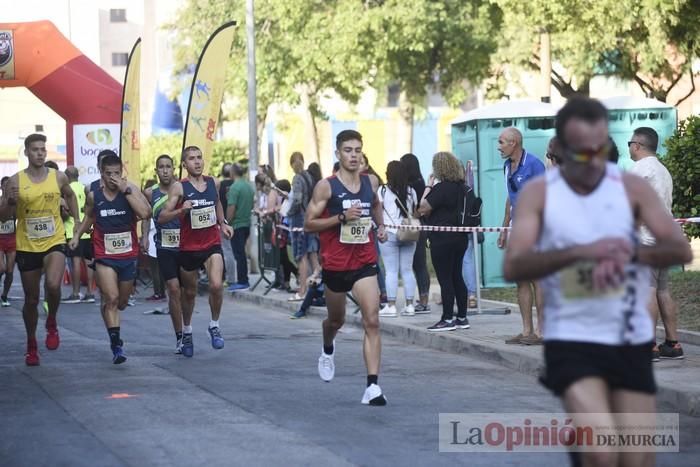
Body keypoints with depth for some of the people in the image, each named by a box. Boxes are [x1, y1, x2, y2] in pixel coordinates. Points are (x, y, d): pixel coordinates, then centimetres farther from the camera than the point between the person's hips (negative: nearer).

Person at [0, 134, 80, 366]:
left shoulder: (59, 177, -1)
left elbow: (70, 195, 21)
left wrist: (76, 220, 16)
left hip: (55, 242, 0)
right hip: (27, 246, 0)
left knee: (53, 285, -27)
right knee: (31, 299, 10)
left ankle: (52, 324, 2)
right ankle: (31, 345, 29)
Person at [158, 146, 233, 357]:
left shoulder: (213, 183, 3)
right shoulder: (179, 187, -10)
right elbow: (162, 217, -13)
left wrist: (222, 224, 16)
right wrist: (181, 210, -29)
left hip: (212, 244, 2)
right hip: (189, 247, -2)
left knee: (216, 285, -20)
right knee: (189, 292, 12)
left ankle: (214, 326, 2)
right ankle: (186, 332, 34)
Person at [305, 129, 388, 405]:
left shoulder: (370, 183, 4)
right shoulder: (326, 186, -8)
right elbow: (309, 224, -11)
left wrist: (380, 226, 11)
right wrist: (342, 217, -22)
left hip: (365, 262, 2)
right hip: (336, 264, -1)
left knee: (372, 321, -14)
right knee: (336, 319, 19)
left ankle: (373, 386, -18)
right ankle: (328, 351, 55)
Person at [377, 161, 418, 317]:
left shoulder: (383, 190, -5)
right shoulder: (410, 191, 6)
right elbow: (415, 213, 11)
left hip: (389, 234, -4)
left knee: (391, 271, -2)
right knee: (407, 270, 7)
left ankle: (391, 306, -4)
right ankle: (409, 305, 7)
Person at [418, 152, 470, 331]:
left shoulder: (441, 188, -16)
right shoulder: (461, 187, 9)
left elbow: (423, 209, -15)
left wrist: (428, 186, -7)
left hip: (442, 240, -8)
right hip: (460, 238, 8)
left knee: (445, 279, -5)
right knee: (457, 277, 13)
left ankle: (448, 319, -4)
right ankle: (462, 318, 16)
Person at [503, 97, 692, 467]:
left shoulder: (632, 188, 1)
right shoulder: (539, 193, -3)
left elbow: (681, 250, -4)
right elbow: (513, 267, -14)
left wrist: (628, 253, -24)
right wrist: (580, 251, -27)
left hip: (631, 340, 3)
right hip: (571, 340, -3)